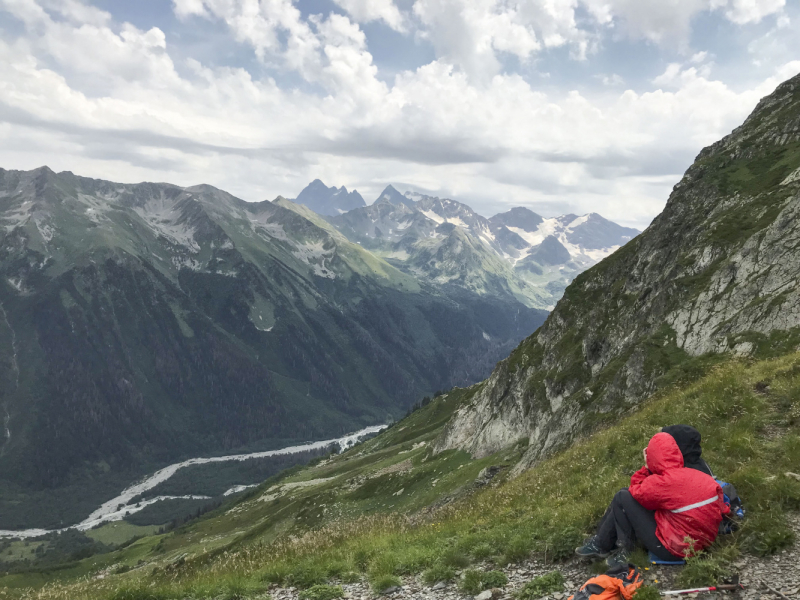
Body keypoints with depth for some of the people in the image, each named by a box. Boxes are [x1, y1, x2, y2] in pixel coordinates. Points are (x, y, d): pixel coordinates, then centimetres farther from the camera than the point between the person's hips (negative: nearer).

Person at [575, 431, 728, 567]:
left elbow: (636, 491, -5)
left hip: (673, 550, -7)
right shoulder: (701, 476, -6)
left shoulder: (662, 483, -22)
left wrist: (647, 467, 1)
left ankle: (601, 545, 15)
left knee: (623, 498, 0)